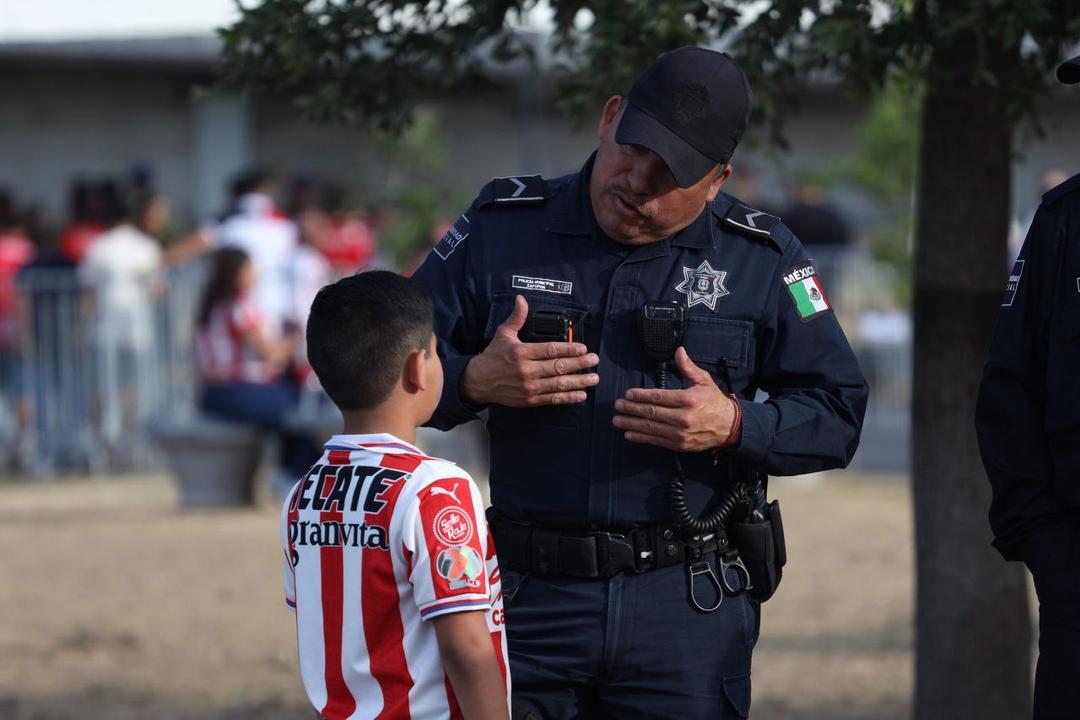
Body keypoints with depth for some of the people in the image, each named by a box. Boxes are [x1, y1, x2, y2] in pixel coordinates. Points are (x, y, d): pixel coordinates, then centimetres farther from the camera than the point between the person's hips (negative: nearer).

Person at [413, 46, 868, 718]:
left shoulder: (763, 259, 3)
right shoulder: (503, 228, 4)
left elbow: (838, 412, 4)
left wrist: (734, 426, -14)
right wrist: (475, 381, -13)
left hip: (688, 609, 0)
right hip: (532, 598, 0)